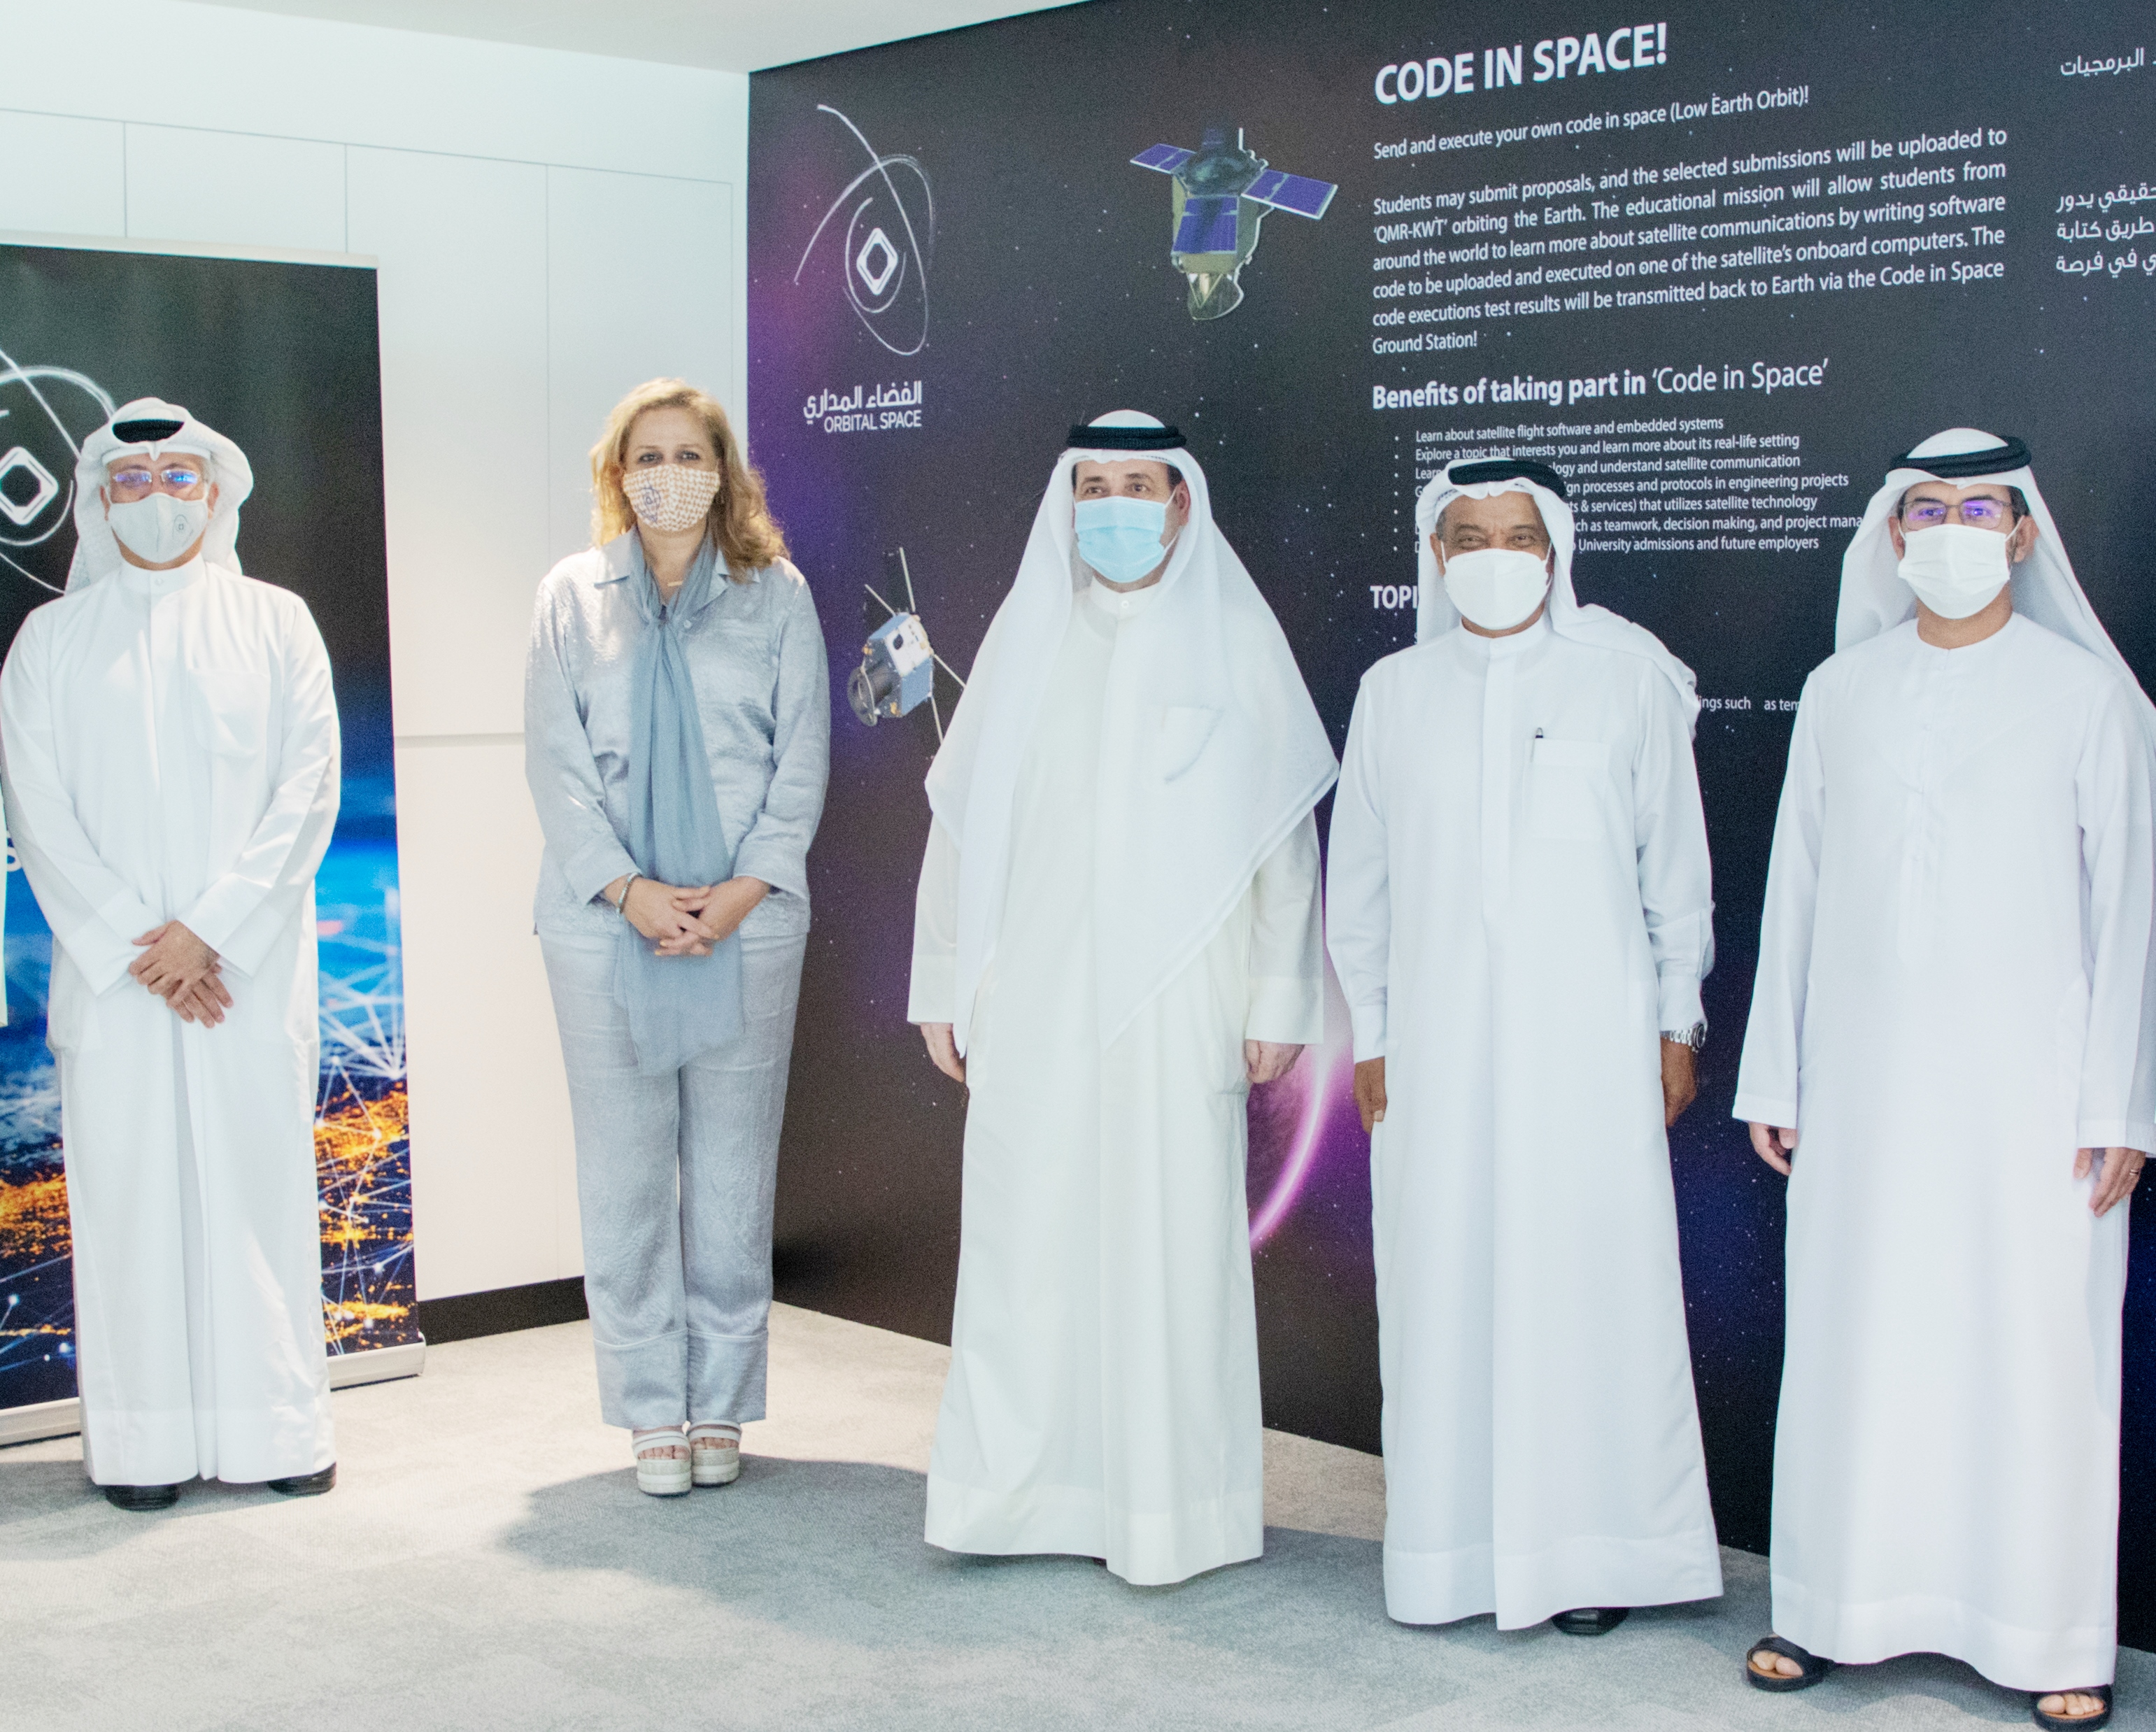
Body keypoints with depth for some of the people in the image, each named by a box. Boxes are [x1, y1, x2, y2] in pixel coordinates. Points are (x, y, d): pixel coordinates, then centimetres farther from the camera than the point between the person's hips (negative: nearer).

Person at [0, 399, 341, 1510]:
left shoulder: (275, 624, 8)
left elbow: (308, 790, 0)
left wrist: (210, 928, -10)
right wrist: (136, 942, -9)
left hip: (251, 966, 0)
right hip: (112, 974, 0)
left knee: (261, 1176, 0)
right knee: (127, 1183, 0)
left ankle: (276, 1428, 9)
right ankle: (145, 1438, 8)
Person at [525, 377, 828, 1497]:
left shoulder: (776, 596, 8)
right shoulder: (572, 597, 8)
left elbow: (803, 757, 4)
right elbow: (555, 763, 2)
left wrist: (745, 888, -9)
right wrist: (628, 889, -10)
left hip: (748, 924, 0)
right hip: (606, 926, 0)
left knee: (733, 1170, 3)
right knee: (625, 1172, 2)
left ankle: (721, 1404, 14)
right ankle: (651, 1408, 12)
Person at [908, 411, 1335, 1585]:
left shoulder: (1235, 636, 1)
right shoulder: (1027, 632, 8)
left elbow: (1285, 830, 0)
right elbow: (962, 814, 10)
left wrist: (1279, 1000, -4)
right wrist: (944, 986, 7)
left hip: (1178, 994, -2)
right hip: (1036, 995, 2)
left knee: (1172, 1230, 1)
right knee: (1027, 1232, 4)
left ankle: (1170, 1502, 12)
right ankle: (1017, 1482, 16)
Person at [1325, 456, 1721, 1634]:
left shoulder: (1629, 674, 2)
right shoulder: (1394, 693, 7)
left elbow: (1674, 862, 6)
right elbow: (1358, 884, 12)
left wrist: (1678, 1021, 6)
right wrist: (1368, 1037, 10)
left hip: (1591, 1038, -2)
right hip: (1440, 1042, 2)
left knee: (1591, 1271, -2)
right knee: (1445, 1282, 2)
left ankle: (1595, 1547, 10)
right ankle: (1453, 1545, 14)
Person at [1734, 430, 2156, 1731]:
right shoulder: (1842, 689, 8)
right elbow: (1797, 887, 11)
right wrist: (1773, 1075, 9)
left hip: (2029, 1083, -2)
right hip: (1866, 1080, 2)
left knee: (2037, 1348, 0)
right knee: (1855, 1341, 6)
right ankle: (1838, 1608, 18)